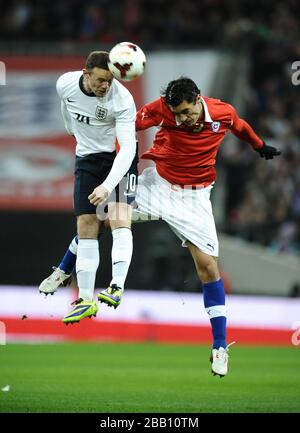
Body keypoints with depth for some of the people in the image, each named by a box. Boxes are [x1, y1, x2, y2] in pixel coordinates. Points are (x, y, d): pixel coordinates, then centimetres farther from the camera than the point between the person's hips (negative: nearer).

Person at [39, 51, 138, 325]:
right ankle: (86, 300, 1)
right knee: (86, 227, -2)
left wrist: (107, 186, -42)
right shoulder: (66, 84, -14)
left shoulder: (122, 99, -28)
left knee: (119, 217, -23)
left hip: (120, 156, -4)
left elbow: (127, 148, -32)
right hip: (88, 156, 4)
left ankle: (117, 287, -29)